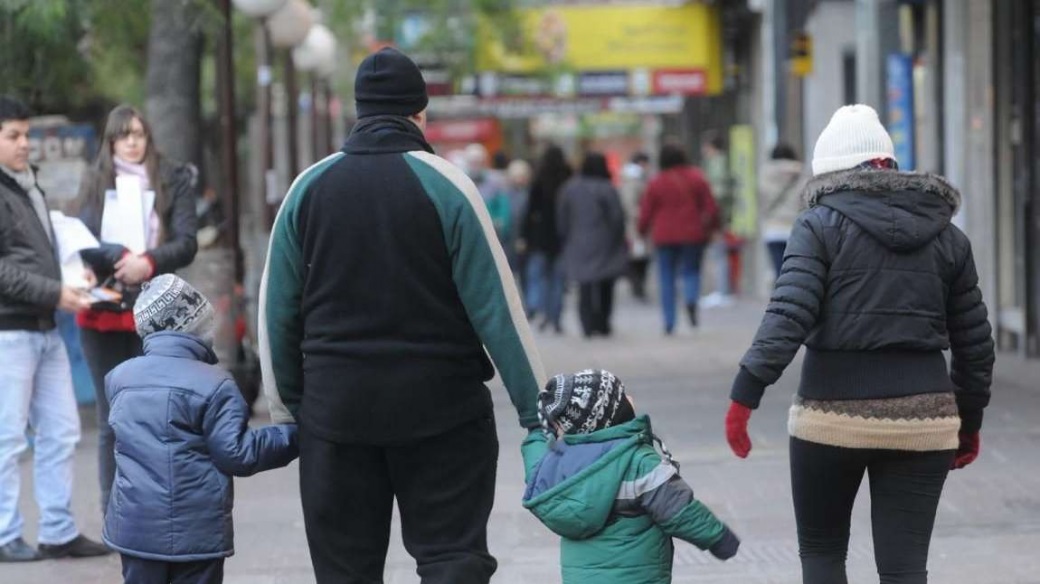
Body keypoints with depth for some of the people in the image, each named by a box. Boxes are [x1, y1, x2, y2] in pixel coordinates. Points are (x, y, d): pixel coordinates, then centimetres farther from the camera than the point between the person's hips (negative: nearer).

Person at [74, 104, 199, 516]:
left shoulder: (173, 180, 5)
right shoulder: (95, 183, 8)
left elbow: (187, 243, -3)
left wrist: (149, 262, -20)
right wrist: (122, 257, -21)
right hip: (104, 314, 1)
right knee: (112, 420, 4)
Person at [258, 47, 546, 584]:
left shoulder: (309, 187, 3)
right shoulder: (445, 185, -6)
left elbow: (277, 311, 6)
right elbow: (495, 304, -8)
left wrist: (286, 406, 15)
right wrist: (537, 408, -4)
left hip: (335, 410, 2)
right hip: (440, 407, -2)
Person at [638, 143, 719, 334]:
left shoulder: (656, 183, -3)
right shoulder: (696, 178, -1)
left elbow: (646, 213, 2)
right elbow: (710, 206, -1)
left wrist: (643, 231, 18)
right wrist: (711, 227, 11)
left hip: (665, 236, 0)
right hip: (692, 235, 0)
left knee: (667, 278, 5)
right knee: (692, 270, 13)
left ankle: (669, 323, 1)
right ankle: (691, 299, -20)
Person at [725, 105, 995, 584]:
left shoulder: (821, 226, -3)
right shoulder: (947, 237, 9)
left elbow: (788, 317, -15)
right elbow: (974, 343, 12)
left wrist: (744, 396, -16)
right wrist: (969, 423, 22)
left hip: (832, 419, -3)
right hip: (922, 422, 3)